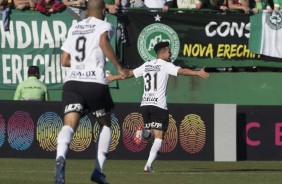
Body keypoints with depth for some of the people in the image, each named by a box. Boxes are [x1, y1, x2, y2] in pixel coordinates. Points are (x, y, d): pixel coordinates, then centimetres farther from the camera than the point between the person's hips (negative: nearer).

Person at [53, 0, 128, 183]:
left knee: (69, 125, -12)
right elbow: (104, 42, -17)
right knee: (106, 124, 19)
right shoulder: (104, 26, 7)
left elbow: (65, 61, 23)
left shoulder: (74, 28, 22)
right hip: (95, 82, -3)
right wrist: (119, 67, -12)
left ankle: (61, 158, -43)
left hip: (72, 82, 3)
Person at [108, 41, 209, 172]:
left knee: (152, 132, 23)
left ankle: (143, 132, -11)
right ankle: (149, 165, -15)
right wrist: (198, 73, -23)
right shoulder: (166, 65, -1)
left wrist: (113, 78, 38)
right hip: (159, 105, -6)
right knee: (159, 137, -3)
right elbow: (181, 71, -16)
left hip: (145, 104, 6)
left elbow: (129, 73, 24)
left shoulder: (146, 66, 15)